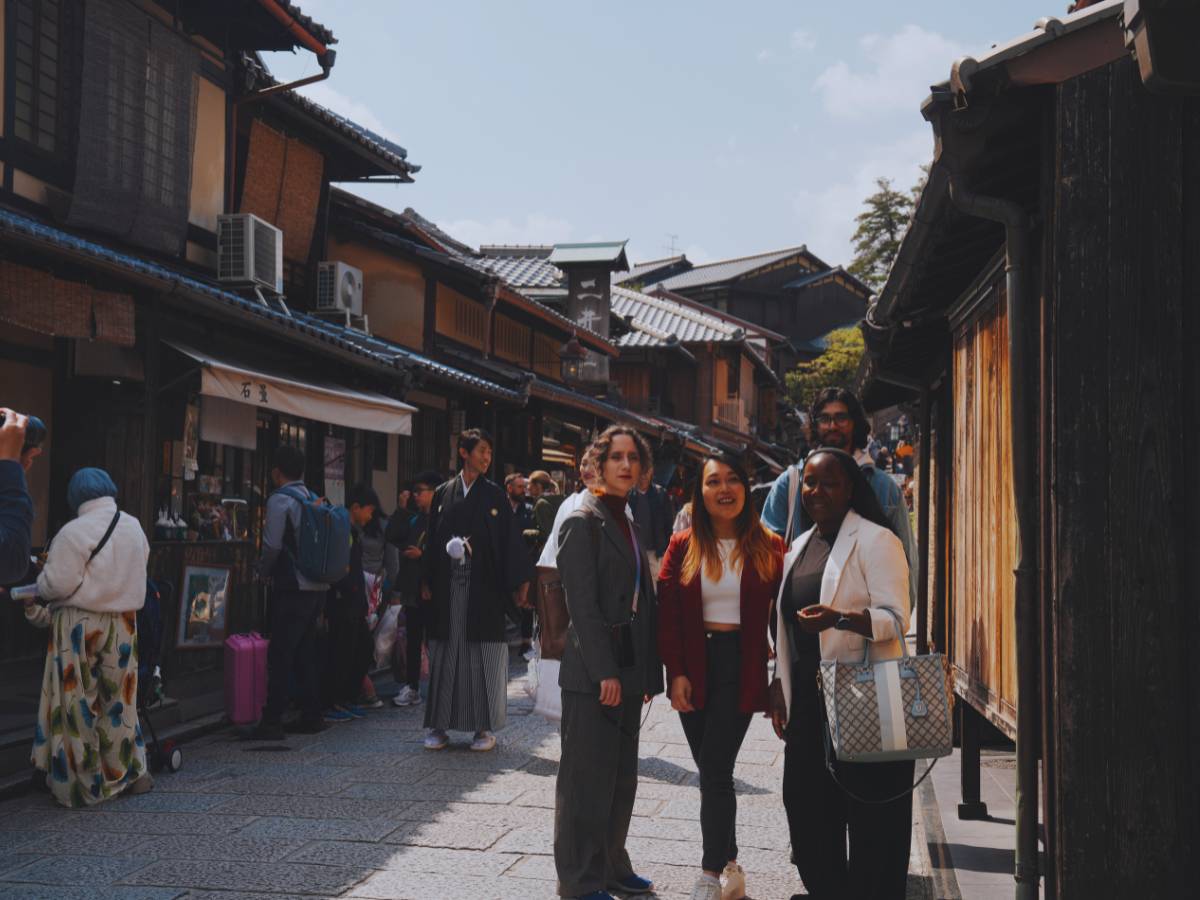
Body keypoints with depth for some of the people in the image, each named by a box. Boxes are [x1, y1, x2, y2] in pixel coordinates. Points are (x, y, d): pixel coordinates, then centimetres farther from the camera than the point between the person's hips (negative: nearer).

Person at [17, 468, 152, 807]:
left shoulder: (75, 532, -16)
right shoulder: (134, 527, 5)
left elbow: (58, 584, -16)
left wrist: (37, 590, 4)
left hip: (79, 626, -6)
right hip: (123, 625, 6)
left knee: (77, 704, 3)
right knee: (118, 700, 17)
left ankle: (84, 785, 8)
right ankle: (131, 772, 23)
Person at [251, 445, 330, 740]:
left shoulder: (280, 500, -10)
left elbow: (272, 545, -18)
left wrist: (263, 571, 0)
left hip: (292, 588, -8)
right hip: (317, 586, 8)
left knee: (280, 655, -5)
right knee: (305, 654, 15)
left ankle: (272, 721, -4)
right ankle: (311, 716, 18)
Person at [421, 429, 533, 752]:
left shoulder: (494, 495, 2)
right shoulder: (443, 493, 7)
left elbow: (510, 539, 0)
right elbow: (433, 539, 9)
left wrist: (519, 582, -7)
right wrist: (427, 583, 4)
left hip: (483, 586, -2)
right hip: (448, 586, 2)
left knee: (484, 655, 0)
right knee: (446, 653, 5)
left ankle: (485, 726, 8)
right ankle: (440, 724, 12)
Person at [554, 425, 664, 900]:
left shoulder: (628, 523, 15)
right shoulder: (582, 521, -10)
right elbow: (582, 603, -16)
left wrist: (647, 672, 11)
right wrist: (604, 673, -20)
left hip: (627, 671, 8)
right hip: (592, 673, -8)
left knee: (621, 776, 15)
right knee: (587, 778, 0)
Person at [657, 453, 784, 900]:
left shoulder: (769, 548, -1)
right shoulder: (683, 547, 3)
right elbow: (668, 615, 1)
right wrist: (676, 673, -7)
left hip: (741, 668, -3)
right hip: (694, 668, 3)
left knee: (715, 771, -8)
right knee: (713, 773, 10)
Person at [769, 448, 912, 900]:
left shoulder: (875, 540, -7)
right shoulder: (799, 547, 16)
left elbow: (896, 618, -15)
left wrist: (839, 618, -31)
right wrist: (779, 684, 17)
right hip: (807, 701, 7)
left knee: (870, 821, -1)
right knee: (806, 809, 11)